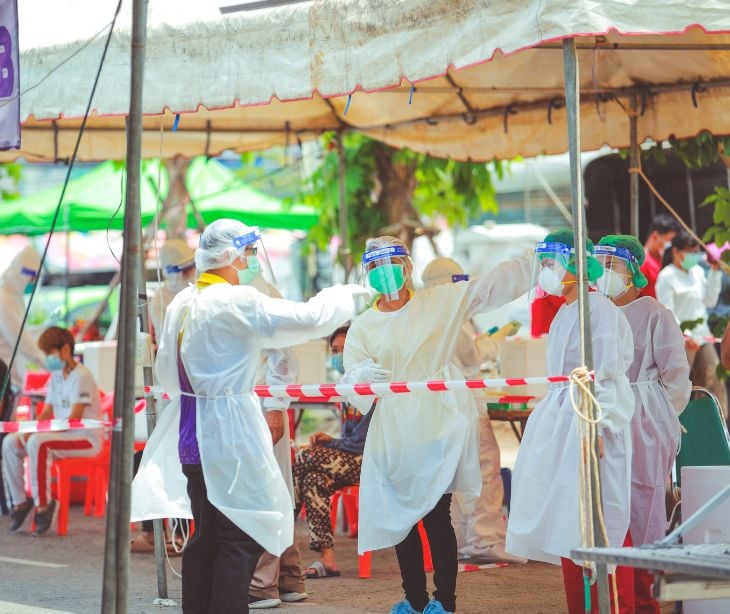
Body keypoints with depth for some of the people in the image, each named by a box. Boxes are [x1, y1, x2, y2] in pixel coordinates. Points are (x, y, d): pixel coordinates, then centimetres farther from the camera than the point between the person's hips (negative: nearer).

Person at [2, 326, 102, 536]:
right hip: (63, 435, 9)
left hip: (86, 439, -9)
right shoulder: (56, 377, 15)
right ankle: (20, 501, 0)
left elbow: (74, 419, -21)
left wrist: (39, 432, -25)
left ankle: (43, 505, -28)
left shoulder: (81, 376, -14)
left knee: (37, 443, -35)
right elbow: (46, 413, 17)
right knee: (10, 442, -5)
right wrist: (31, 429, -4)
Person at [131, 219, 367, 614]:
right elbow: (307, 319, -17)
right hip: (230, 433, -9)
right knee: (241, 540, -4)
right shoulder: (235, 302, -15)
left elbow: (165, 369, 17)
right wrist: (345, 296, -2)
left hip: (191, 431, 9)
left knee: (206, 536, 14)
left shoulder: (181, 303, 10)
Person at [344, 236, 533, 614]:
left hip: (438, 426, -3)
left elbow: (497, 284, 9)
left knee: (436, 516, -8)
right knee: (401, 518, 6)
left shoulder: (442, 301, 6)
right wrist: (363, 376, -24)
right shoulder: (363, 327, 10)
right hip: (393, 432, 3)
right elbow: (352, 377, -1)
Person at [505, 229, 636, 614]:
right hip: (563, 423, 9)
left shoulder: (599, 309, -10)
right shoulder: (565, 313, 18)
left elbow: (606, 374, -16)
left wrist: (595, 427, -22)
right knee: (568, 525, 8)